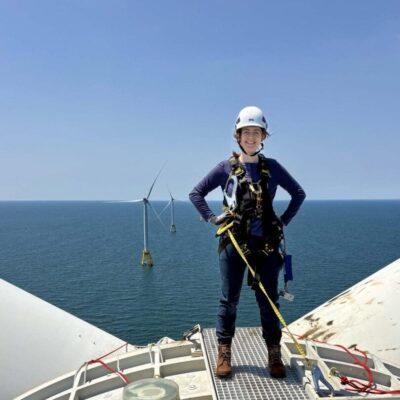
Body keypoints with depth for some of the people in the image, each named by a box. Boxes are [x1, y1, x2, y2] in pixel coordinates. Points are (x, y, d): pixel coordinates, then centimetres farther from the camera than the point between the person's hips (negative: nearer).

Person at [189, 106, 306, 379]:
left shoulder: (272, 168, 5)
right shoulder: (226, 168, 2)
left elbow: (299, 193, 14)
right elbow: (196, 193, 7)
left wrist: (284, 221, 6)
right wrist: (212, 218, -3)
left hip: (266, 244, 1)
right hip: (234, 243, -1)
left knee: (268, 301, 8)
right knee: (229, 299, 7)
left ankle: (275, 356, 22)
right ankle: (224, 354, 20)